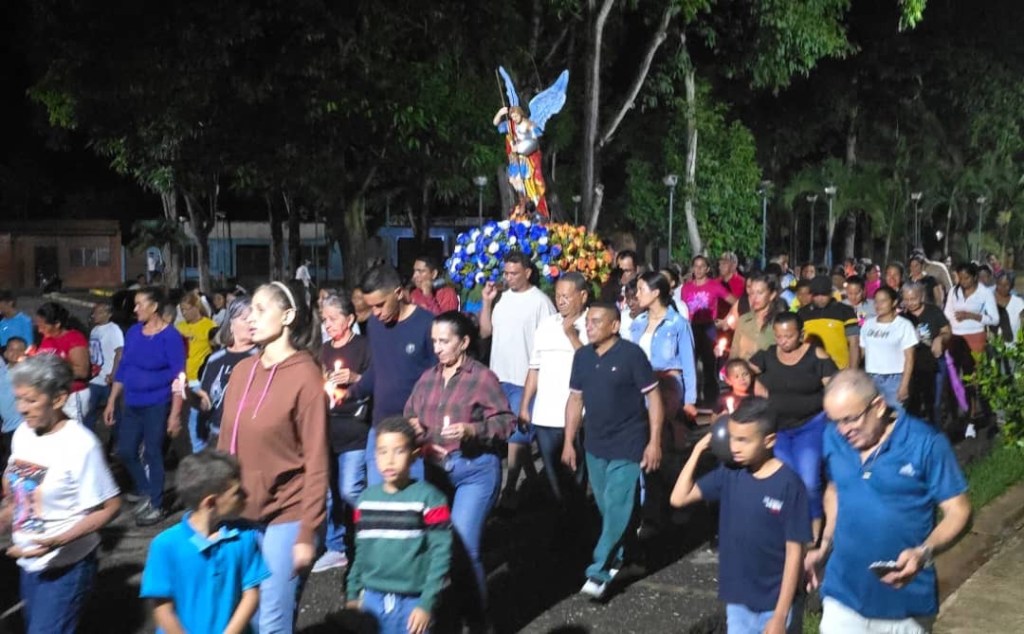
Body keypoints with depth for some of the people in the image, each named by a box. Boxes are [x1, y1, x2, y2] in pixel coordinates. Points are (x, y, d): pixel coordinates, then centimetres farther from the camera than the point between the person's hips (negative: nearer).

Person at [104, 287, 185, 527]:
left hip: (157, 404, -6)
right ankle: (144, 491, 35)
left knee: (152, 453, 0)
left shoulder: (170, 336, -12)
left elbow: (178, 377, -13)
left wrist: (175, 414, -17)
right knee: (125, 451, 12)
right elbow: (123, 368, 12)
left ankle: (155, 505, 12)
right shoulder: (133, 332, 6)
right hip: (131, 404, 6)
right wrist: (111, 402, 12)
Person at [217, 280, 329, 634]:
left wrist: (306, 533, -14)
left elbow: (316, 462, -12)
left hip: (284, 517, -6)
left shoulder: (304, 375, -11)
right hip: (239, 514, 6)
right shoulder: (242, 371, 7)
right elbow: (226, 445, 13)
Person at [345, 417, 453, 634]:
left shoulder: (429, 498, -10)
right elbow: (360, 551, 14)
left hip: (412, 603, -4)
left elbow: (441, 553, -11)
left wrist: (427, 603, -13)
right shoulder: (366, 499, 6)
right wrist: (353, 593, 12)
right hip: (372, 599, 4)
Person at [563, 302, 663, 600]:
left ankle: (599, 572, -2)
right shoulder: (582, 356, 4)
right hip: (595, 445, 6)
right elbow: (575, 399, 11)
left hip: (627, 445, -6)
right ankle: (616, 556, 35)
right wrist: (569, 442, 10)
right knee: (606, 508, 16)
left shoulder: (631, 354, -13)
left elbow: (653, 397, -11)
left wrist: (654, 441, -14)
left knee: (617, 509, -6)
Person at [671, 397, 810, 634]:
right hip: (738, 601, 5)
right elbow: (679, 498, -2)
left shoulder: (788, 485, -17)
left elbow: (794, 552, -15)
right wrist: (698, 450, -7)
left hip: (775, 603, -5)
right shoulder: (730, 473, -2)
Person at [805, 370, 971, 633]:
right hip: (843, 594, 3)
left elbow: (958, 511, -10)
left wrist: (924, 553, -27)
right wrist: (825, 546, 5)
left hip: (906, 602, -2)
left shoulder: (926, 444, -14)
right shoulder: (834, 439, -2)